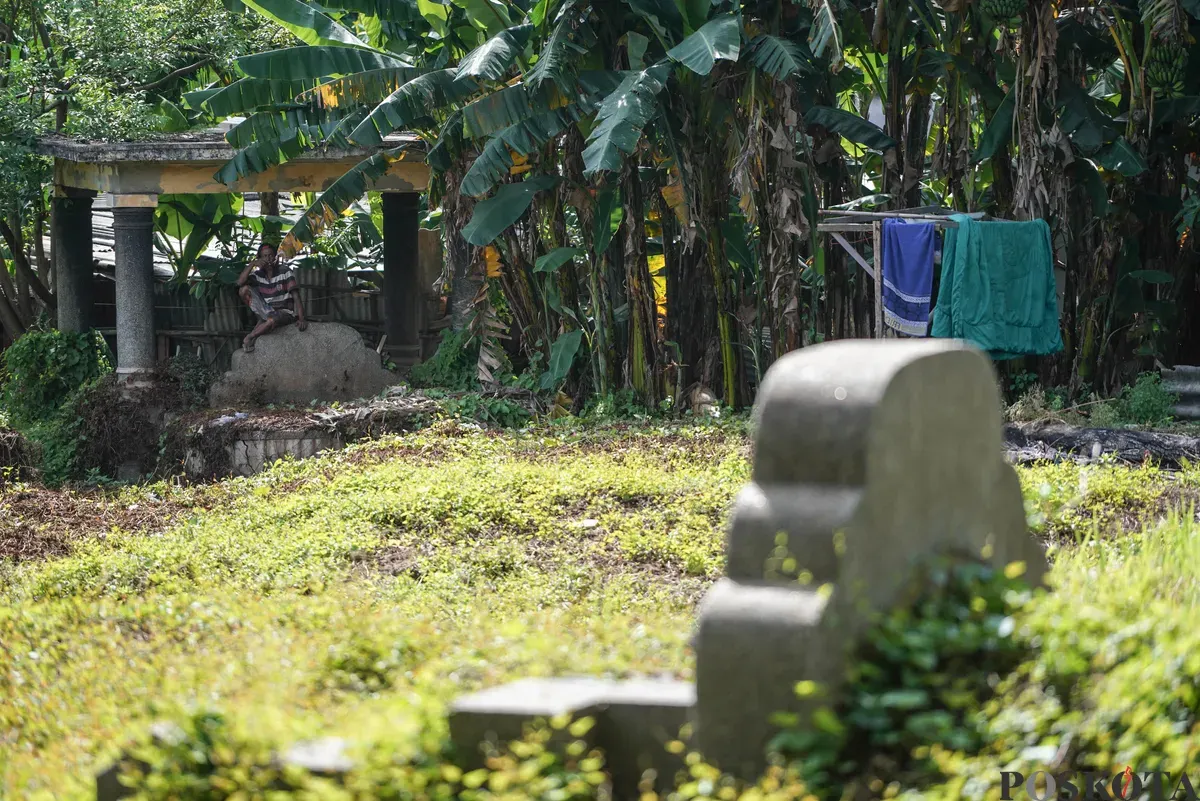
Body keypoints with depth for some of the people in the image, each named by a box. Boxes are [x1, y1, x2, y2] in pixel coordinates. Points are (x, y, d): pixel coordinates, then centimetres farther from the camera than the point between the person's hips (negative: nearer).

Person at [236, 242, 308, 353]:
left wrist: (301, 319, -26)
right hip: (266, 310, 4)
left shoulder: (285, 272, -9)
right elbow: (240, 283, -13)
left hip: (285, 312, -4)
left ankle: (249, 338, -13)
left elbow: (296, 296, -14)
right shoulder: (258, 275, 3)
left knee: (272, 321, -42)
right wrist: (252, 264, -19)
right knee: (244, 289, -13)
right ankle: (266, 317, -19)